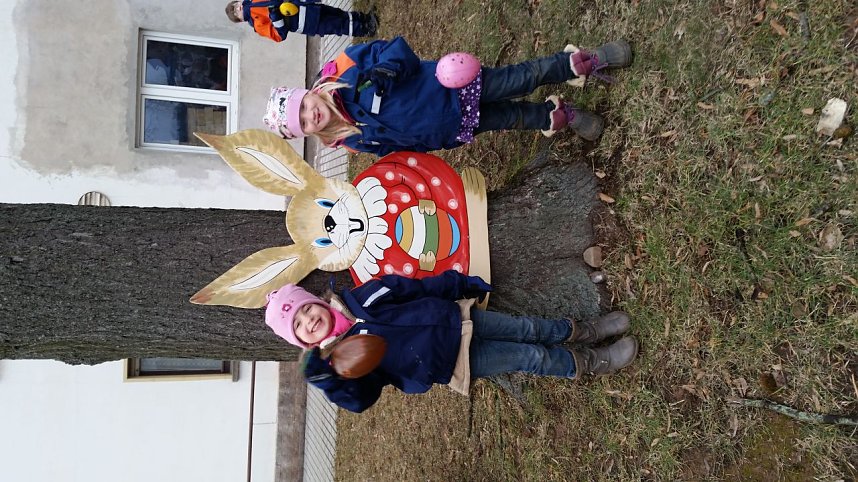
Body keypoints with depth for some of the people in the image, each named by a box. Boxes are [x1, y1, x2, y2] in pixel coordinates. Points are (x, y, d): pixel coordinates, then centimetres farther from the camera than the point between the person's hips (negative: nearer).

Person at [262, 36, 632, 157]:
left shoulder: (346, 70, -15)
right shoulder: (351, 139, -8)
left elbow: (397, 49, -15)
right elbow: (400, 145, 1)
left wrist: (380, 72, -29)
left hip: (453, 87, -1)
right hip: (454, 129, 1)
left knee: (526, 76, -4)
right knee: (518, 118, 4)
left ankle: (583, 63, 17)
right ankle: (561, 116, 30)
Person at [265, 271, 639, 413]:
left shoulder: (360, 299, -2)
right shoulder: (330, 361, -8)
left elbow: (417, 287, 3)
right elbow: (360, 399, -15)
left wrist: (463, 285, 5)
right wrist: (327, 377, -34)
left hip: (455, 320, 3)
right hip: (453, 362, -3)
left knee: (528, 329, 0)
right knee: (531, 358, -5)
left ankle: (582, 331, 25)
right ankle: (592, 363, 15)